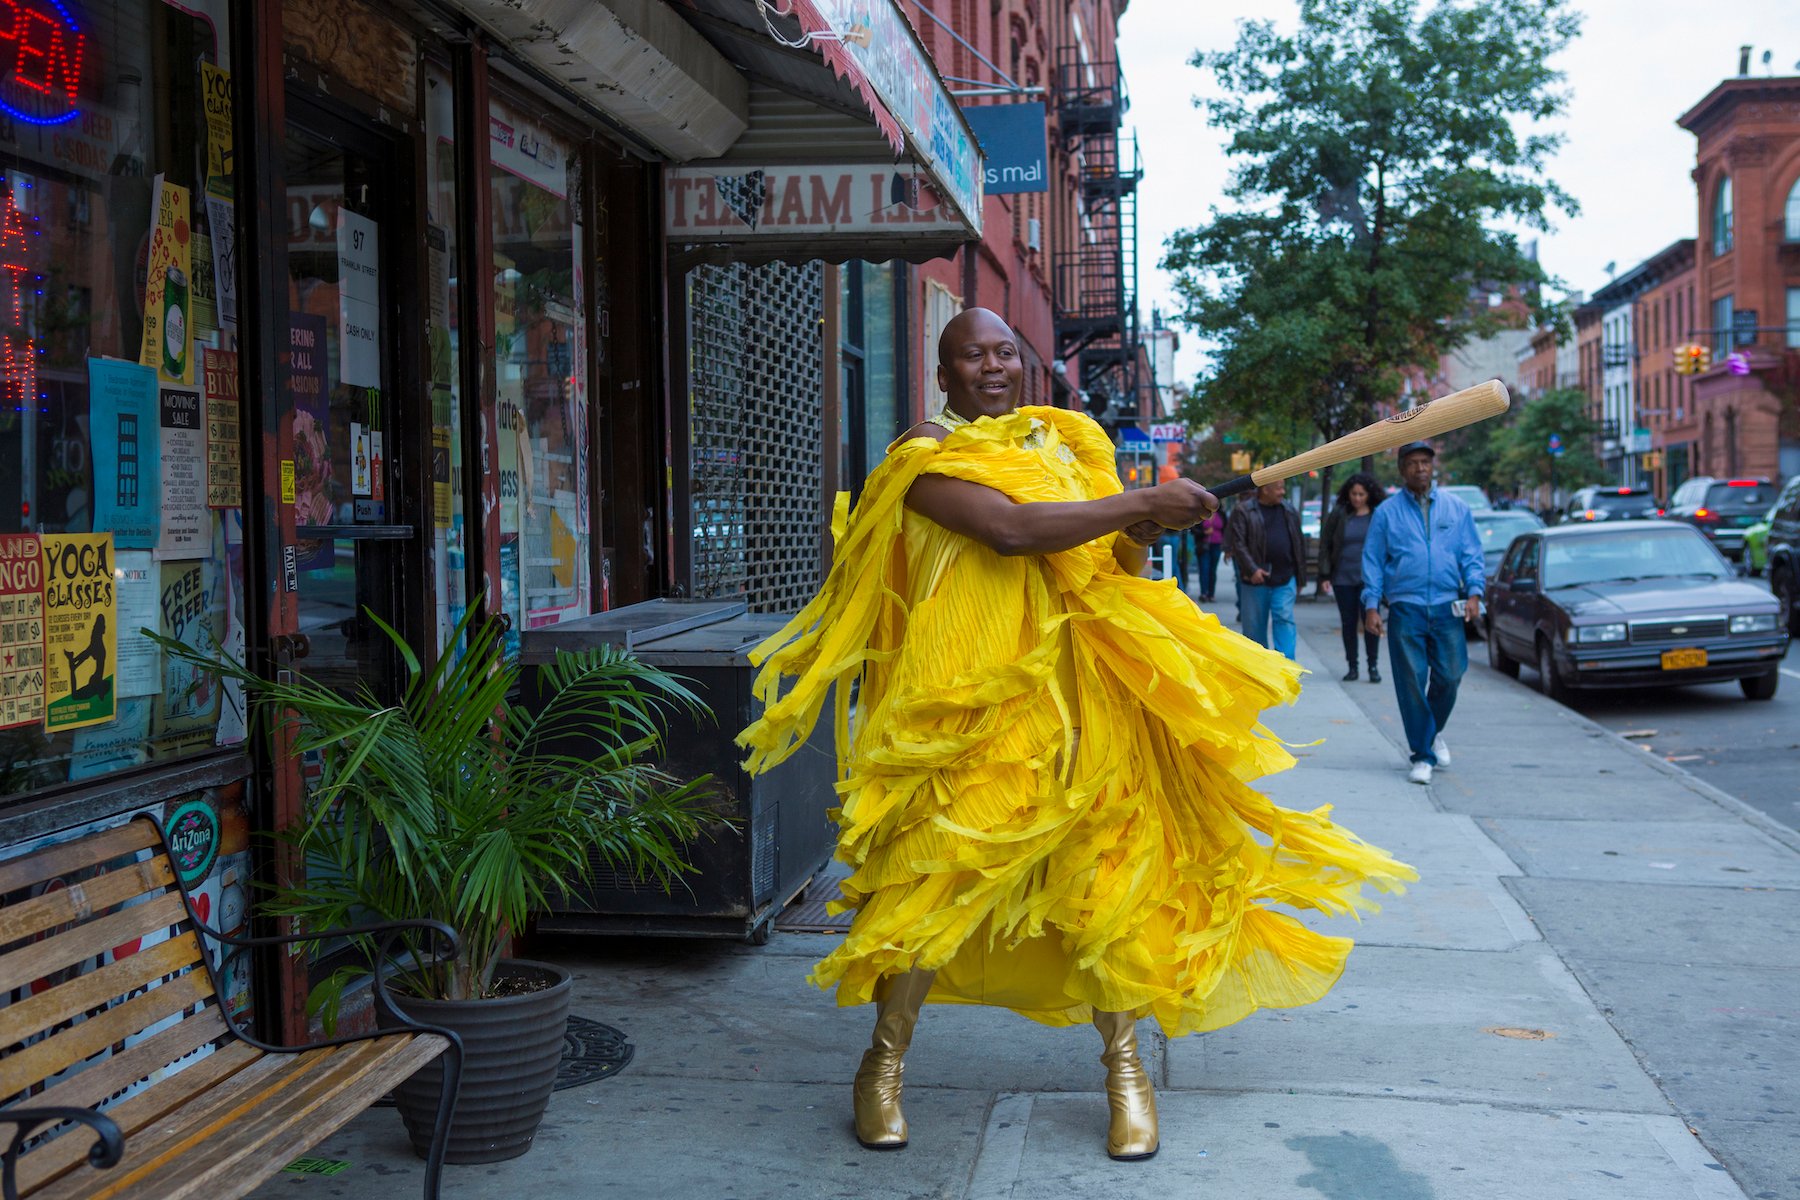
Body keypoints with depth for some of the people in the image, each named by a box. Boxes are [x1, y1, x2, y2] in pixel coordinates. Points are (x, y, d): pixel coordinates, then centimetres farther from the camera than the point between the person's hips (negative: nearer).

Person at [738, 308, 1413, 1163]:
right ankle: (884, 1062, 17)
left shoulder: (1060, 444, 15)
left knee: (1108, 872, 3)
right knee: (937, 878, -4)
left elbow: (1110, 560, 19)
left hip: (1077, 691, 5)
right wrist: (1142, 503, -18)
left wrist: (1140, 532, -4)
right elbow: (1011, 530, -20)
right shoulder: (925, 457, -3)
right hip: (969, 697, -5)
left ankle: (1124, 1066, 20)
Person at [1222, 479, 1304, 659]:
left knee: (1284, 620, -9)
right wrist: (1252, 569, -19)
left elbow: (1299, 547, 13)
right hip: (1255, 580, -2)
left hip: (1285, 579, 2)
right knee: (1254, 625, 7)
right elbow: (1237, 543, -10)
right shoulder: (1243, 511, -4)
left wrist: (1300, 580, 12)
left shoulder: (1289, 513, 9)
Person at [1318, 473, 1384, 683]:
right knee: (1348, 623, 7)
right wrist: (1325, 575, -1)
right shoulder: (1338, 514, 2)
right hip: (1343, 579, 1)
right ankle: (1352, 666, 16)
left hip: (1368, 578, -1)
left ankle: (1373, 665, 10)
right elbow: (1325, 545, 5)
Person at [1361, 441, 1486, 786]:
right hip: (1405, 609, -1)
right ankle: (1422, 756, 4)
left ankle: (1434, 731, 31)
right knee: (1411, 683, -4)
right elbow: (1373, 562, 6)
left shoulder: (1456, 508, 11)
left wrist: (1474, 592, -5)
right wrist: (1371, 605, -3)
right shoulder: (1387, 513, 6)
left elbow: (1471, 554, 10)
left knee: (1449, 676, 2)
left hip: (1447, 608, 2)